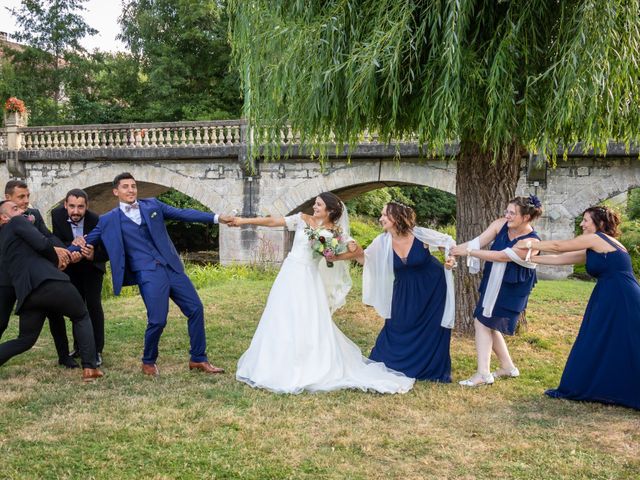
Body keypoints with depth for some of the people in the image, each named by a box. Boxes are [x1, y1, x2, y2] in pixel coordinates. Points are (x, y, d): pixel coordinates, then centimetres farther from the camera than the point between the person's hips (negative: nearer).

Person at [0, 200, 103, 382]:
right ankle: (89, 368, 4)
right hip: (49, 282, -6)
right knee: (82, 318, 15)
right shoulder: (18, 222, 8)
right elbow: (42, 243, -6)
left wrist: (53, 259, 26)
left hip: (26, 293, 7)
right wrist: (56, 259, 12)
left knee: (25, 340, 20)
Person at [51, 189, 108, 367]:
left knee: (93, 305, -11)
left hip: (92, 266, -3)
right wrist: (72, 245, -43)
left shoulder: (96, 220, -31)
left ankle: (97, 351, -5)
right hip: (71, 266, 3)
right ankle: (78, 347, 23)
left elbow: (107, 251, -26)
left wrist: (93, 255, -48)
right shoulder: (57, 215, -23)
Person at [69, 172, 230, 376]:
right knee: (157, 320, -14)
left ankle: (198, 359, 19)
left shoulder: (152, 205, 12)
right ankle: (148, 362, 14)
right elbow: (88, 240, 13)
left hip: (171, 267, 4)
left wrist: (216, 218, 2)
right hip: (147, 273, -4)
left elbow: (182, 213, 9)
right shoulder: (109, 220, 7)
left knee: (195, 308, 3)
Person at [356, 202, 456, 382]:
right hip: (405, 290, 2)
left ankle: (434, 370, 23)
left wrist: (451, 257, -26)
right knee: (399, 327, 5)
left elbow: (448, 241, -8)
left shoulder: (420, 235, -22)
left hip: (432, 287, -2)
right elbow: (365, 258, -4)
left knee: (433, 328, 6)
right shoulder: (382, 242, -14)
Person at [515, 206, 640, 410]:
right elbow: (560, 259, 19)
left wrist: (529, 245, 9)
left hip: (621, 303, -8)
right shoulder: (595, 250, 18)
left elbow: (558, 247, -2)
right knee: (594, 346, 12)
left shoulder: (597, 239, -7)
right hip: (609, 302, 8)